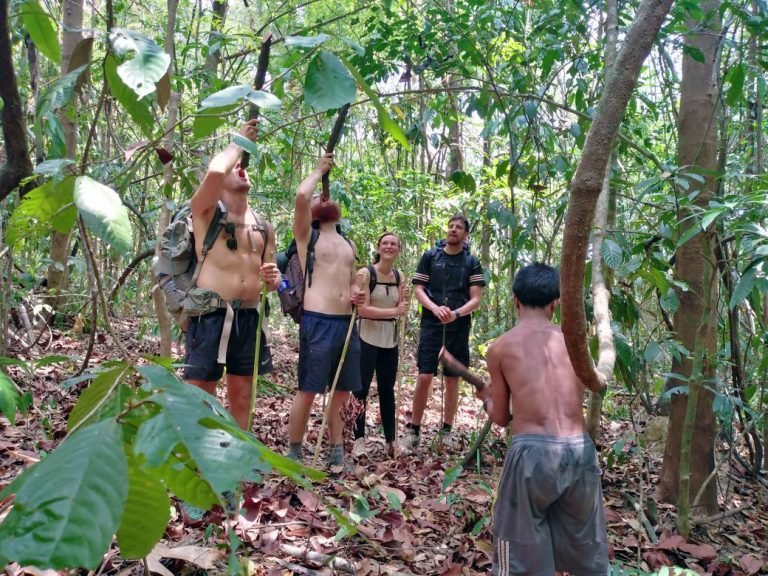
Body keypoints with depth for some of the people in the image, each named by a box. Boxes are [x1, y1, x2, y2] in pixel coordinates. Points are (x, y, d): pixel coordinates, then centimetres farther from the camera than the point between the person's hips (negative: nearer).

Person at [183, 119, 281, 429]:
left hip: (249, 317, 5)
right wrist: (240, 141, -3)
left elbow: (271, 272, 21)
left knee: (241, 396, 13)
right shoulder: (207, 210, 0)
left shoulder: (264, 226, 16)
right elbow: (214, 171, -20)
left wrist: (274, 278, -4)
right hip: (210, 315, -5)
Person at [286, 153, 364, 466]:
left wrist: (357, 294, 7)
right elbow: (301, 196, -13)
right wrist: (319, 169, 4)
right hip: (318, 322, -6)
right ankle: (293, 454, 12)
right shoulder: (306, 235, 5)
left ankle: (337, 452, 22)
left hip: (348, 323, 6)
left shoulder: (348, 244, 22)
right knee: (308, 391, -1)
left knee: (342, 392, 10)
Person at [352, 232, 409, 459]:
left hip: (390, 340, 5)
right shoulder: (365, 273, -8)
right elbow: (363, 309, -16)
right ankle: (359, 439, 10)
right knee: (362, 389, 0)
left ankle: (391, 440, 16)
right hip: (367, 338, -5)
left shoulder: (399, 276, 7)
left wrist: (404, 301, -10)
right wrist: (394, 311, -22)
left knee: (387, 390, 9)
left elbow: (401, 311, 11)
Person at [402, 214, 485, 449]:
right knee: (424, 377, -6)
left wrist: (456, 313, -18)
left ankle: (446, 432, 19)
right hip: (431, 324, -1)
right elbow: (418, 289, 2)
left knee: (452, 379, 7)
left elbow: (476, 299, 0)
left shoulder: (472, 262, 5)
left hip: (459, 327, 1)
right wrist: (435, 308, -16)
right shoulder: (429, 257, 5)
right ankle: (413, 430, 6)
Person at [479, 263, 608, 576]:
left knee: (520, 550, 13)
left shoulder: (500, 348, 1)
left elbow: (501, 417, 8)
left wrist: (486, 397, 30)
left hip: (533, 451, -3)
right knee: (586, 548, 22)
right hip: (579, 450, 4)